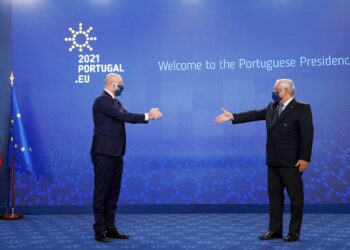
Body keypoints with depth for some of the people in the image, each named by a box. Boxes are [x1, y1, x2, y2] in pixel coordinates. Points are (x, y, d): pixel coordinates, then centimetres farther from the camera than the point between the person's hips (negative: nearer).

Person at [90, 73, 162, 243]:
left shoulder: (115, 102, 16)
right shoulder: (102, 101, -13)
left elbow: (126, 117, 7)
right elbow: (123, 117, -19)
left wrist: (149, 115, -5)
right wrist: (147, 116, -14)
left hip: (115, 154, 9)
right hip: (104, 153, -9)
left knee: (113, 192, 11)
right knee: (102, 191, -1)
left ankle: (110, 228, 19)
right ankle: (99, 230, 7)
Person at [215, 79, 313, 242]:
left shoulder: (302, 109, -10)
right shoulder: (272, 107, 10)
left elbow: (307, 134, -15)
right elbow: (255, 114, 15)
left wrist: (304, 158, -20)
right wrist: (232, 117, 11)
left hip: (291, 162, -7)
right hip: (273, 161, 7)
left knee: (295, 197, 3)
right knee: (274, 196, 11)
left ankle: (294, 232, 14)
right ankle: (275, 229, 20)